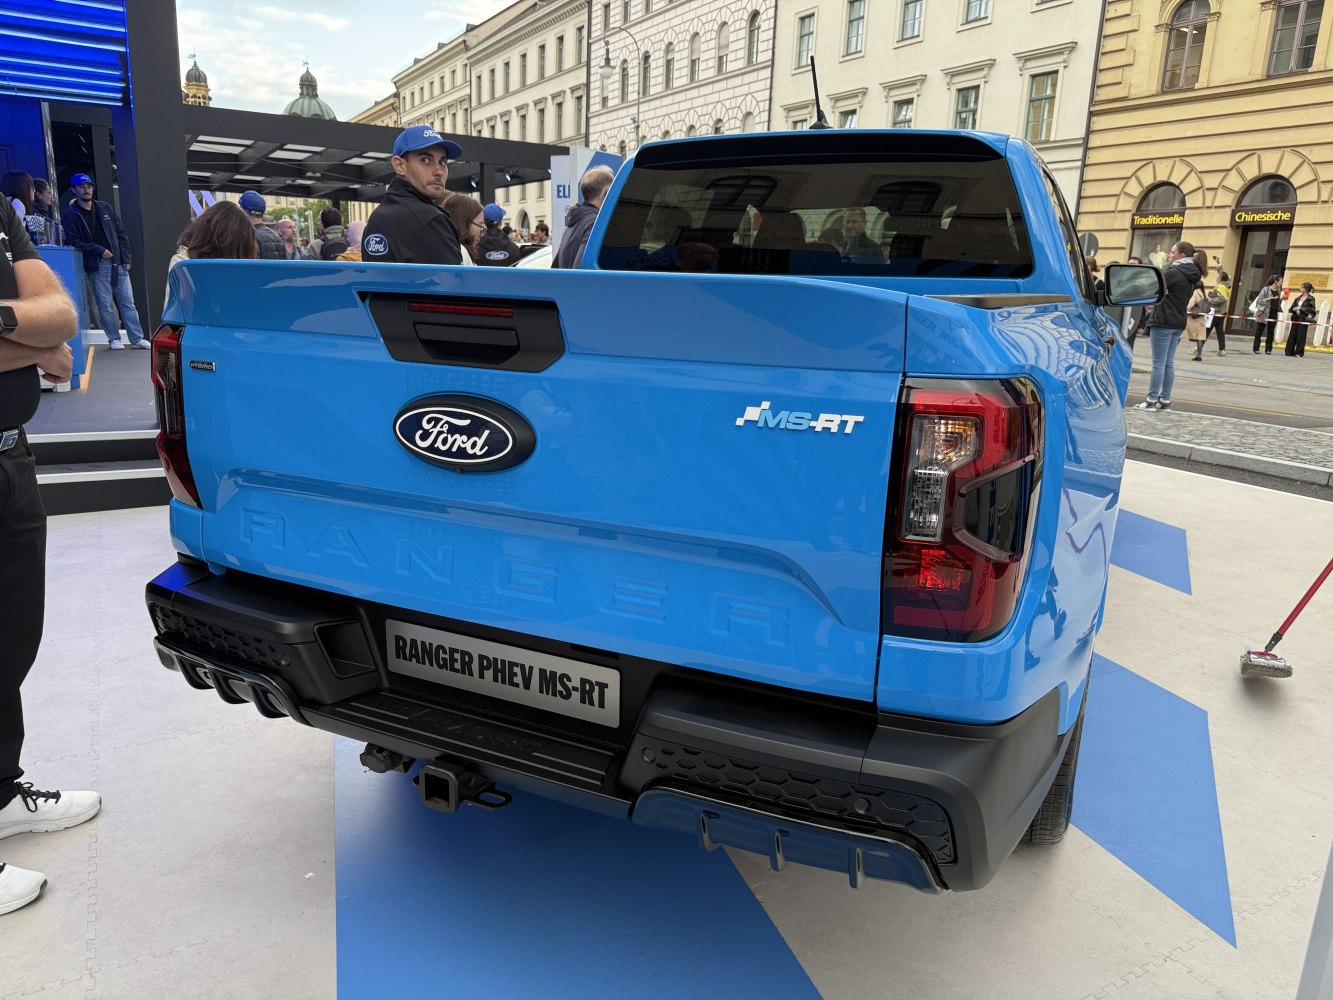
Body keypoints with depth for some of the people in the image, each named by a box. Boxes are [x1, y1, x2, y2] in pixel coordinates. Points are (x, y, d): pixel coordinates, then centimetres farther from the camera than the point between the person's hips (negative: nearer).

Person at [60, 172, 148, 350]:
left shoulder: (105, 208, 12)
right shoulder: (71, 215, 2)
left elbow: (121, 233, 11)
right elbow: (72, 241, -5)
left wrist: (126, 259, 3)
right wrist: (98, 250, -14)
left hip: (117, 262, 3)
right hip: (97, 265, -3)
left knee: (127, 302, 2)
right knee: (105, 304, -1)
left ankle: (137, 338, 5)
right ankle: (114, 339, 9)